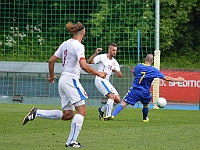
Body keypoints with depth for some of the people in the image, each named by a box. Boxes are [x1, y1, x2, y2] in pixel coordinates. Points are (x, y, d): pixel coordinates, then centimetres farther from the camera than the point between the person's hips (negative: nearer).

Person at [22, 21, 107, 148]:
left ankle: (37, 113, 7)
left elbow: (51, 61, 16)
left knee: (67, 115, 11)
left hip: (63, 80, 9)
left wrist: (51, 76, 30)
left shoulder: (66, 44, 12)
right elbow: (83, 66, -23)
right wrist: (98, 73, -13)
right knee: (82, 110, -7)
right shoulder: (78, 46, -12)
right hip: (71, 80, -9)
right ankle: (71, 141, -9)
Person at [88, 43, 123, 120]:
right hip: (100, 80, -8)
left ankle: (102, 109, 18)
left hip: (106, 82, 8)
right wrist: (95, 53, -29)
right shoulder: (102, 57, -4)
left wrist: (116, 71, -11)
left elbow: (120, 75, 10)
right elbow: (89, 61, -16)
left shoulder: (115, 62, 14)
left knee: (117, 99, 1)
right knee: (112, 96, -23)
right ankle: (108, 116, -22)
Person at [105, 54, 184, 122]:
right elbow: (166, 78, -1)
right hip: (145, 93, 0)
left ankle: (112, 115, -23)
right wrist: (177, 79, 11)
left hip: (135, 90, 0)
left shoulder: (138, 66, 2)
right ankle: (145, 118, 47)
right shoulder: (153, 70, -3)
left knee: (123, 104, -6)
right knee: (145, 105, 31)